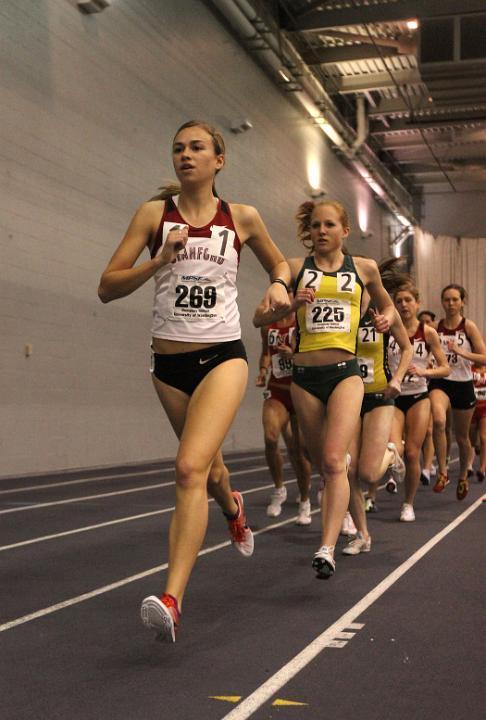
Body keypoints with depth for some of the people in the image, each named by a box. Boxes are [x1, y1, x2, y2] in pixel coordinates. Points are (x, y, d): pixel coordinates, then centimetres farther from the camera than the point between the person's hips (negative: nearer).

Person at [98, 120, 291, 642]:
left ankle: (171, 599, -26)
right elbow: (107, 288, -4)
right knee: (207, 466, 21)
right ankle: (233, 508, 58)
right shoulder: (154, 213, 0)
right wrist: (160, 260, -19)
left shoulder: (242, 218, 1)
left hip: (222, 355, -2)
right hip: (169, 360, 3)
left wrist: (280, 284, -3)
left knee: (190, 468, -22)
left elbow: (278, 262, 20)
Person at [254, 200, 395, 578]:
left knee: (334, 460, -19)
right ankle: (343, 521, 36)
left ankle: (327, 548, -25)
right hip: (305, 376, 2)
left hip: (345, 373, -2)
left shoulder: (364, 268, 7)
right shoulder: (296, 268, 5)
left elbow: (387, 305, 24)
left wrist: (386, 318, 1)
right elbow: (261, 317, 6)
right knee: (323, 465, 12)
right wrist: (290, 304, -13)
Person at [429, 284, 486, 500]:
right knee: (439, 420, -32)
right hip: (440, 383, 0)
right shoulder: (435, 327, 1)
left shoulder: (469, 326, -5)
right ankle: (442, 472, -20)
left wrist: (460, 352, -21)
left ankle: (463, 476, 38)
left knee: (462, 436, 12)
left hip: (463, 385, 0)